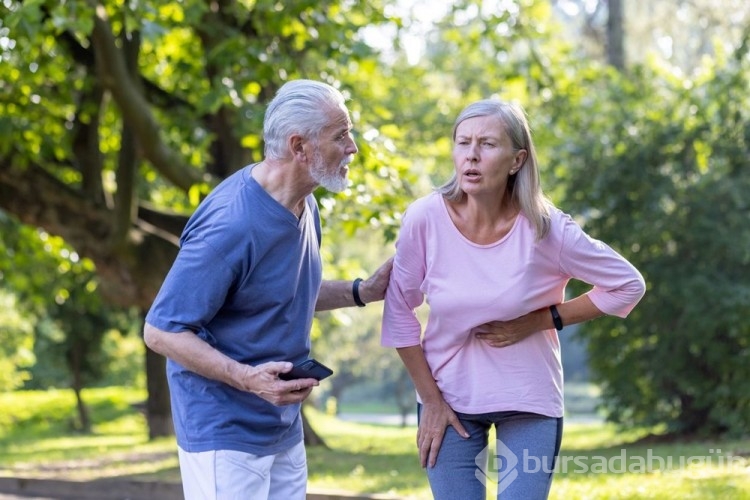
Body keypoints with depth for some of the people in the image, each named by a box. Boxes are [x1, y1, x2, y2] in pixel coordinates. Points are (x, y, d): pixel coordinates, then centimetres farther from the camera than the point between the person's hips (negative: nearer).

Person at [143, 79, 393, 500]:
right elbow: (162, 331, -20)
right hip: (225, 434, -9)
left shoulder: (304, 205, 5)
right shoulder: (231, 224, -24)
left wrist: (363, 291, 6)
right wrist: (247, 379, -31)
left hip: (285, 430, 9)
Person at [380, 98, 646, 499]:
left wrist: (538, 321, -13)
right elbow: (399, 310, -4)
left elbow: (628, 285, -7)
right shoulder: (425, 219, -16)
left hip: (529, 402, -1)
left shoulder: (545, 229, -18)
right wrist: (429, 398, -3)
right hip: (448, 398, 1)